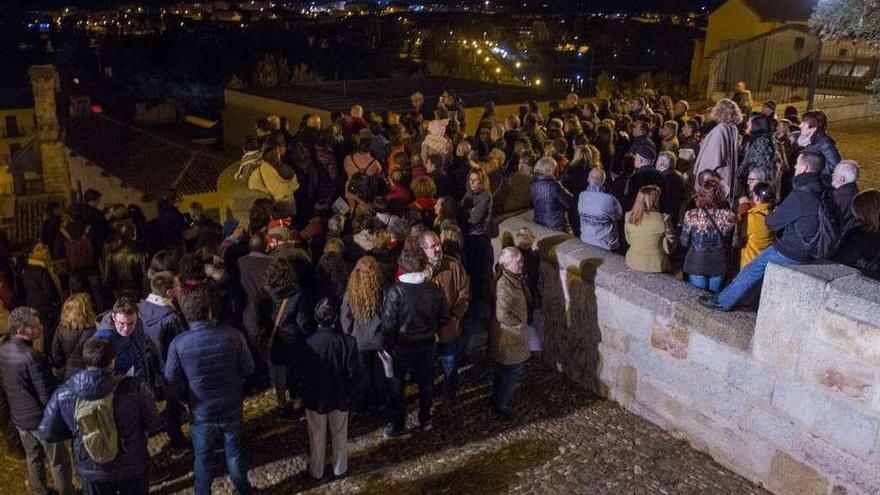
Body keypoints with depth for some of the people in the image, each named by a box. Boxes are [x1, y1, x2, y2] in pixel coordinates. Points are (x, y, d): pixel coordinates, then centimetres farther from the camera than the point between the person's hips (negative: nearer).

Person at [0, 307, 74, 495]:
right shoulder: (33, 357, -31)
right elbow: (48, 396, -28)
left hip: (18, 416, 8)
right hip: (42, 419, -8)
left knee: (33, 456, 25)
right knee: (59, 461, 11)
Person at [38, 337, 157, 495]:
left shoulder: (64, 394, -19)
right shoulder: (133, 387, -25)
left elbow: (47, 432, -6)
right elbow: (151, 422, -11)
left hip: (91, 470, 2)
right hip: (133, 466, -1)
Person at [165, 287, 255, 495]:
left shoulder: (178, 344, -22)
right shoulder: (232, 335, -21)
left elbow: (172, 386, -12)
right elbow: (248, 369, -7)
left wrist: (187, 400, 9)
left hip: (201, 413, -1)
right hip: (231, 409, 1)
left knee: (202, 457, 22)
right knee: (234, 451, 25)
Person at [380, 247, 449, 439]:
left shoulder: (395, 291, -22)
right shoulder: (435, 290, -12)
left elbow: (389, 323, -18)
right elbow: (444, 317, 0)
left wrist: (386, 347, -6)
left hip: (401, 345, -3)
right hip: (427, 343, 3)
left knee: (397, 386, 14)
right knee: (425, 382, 22)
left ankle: (398, 427, 25)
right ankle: (425, 421, 38)